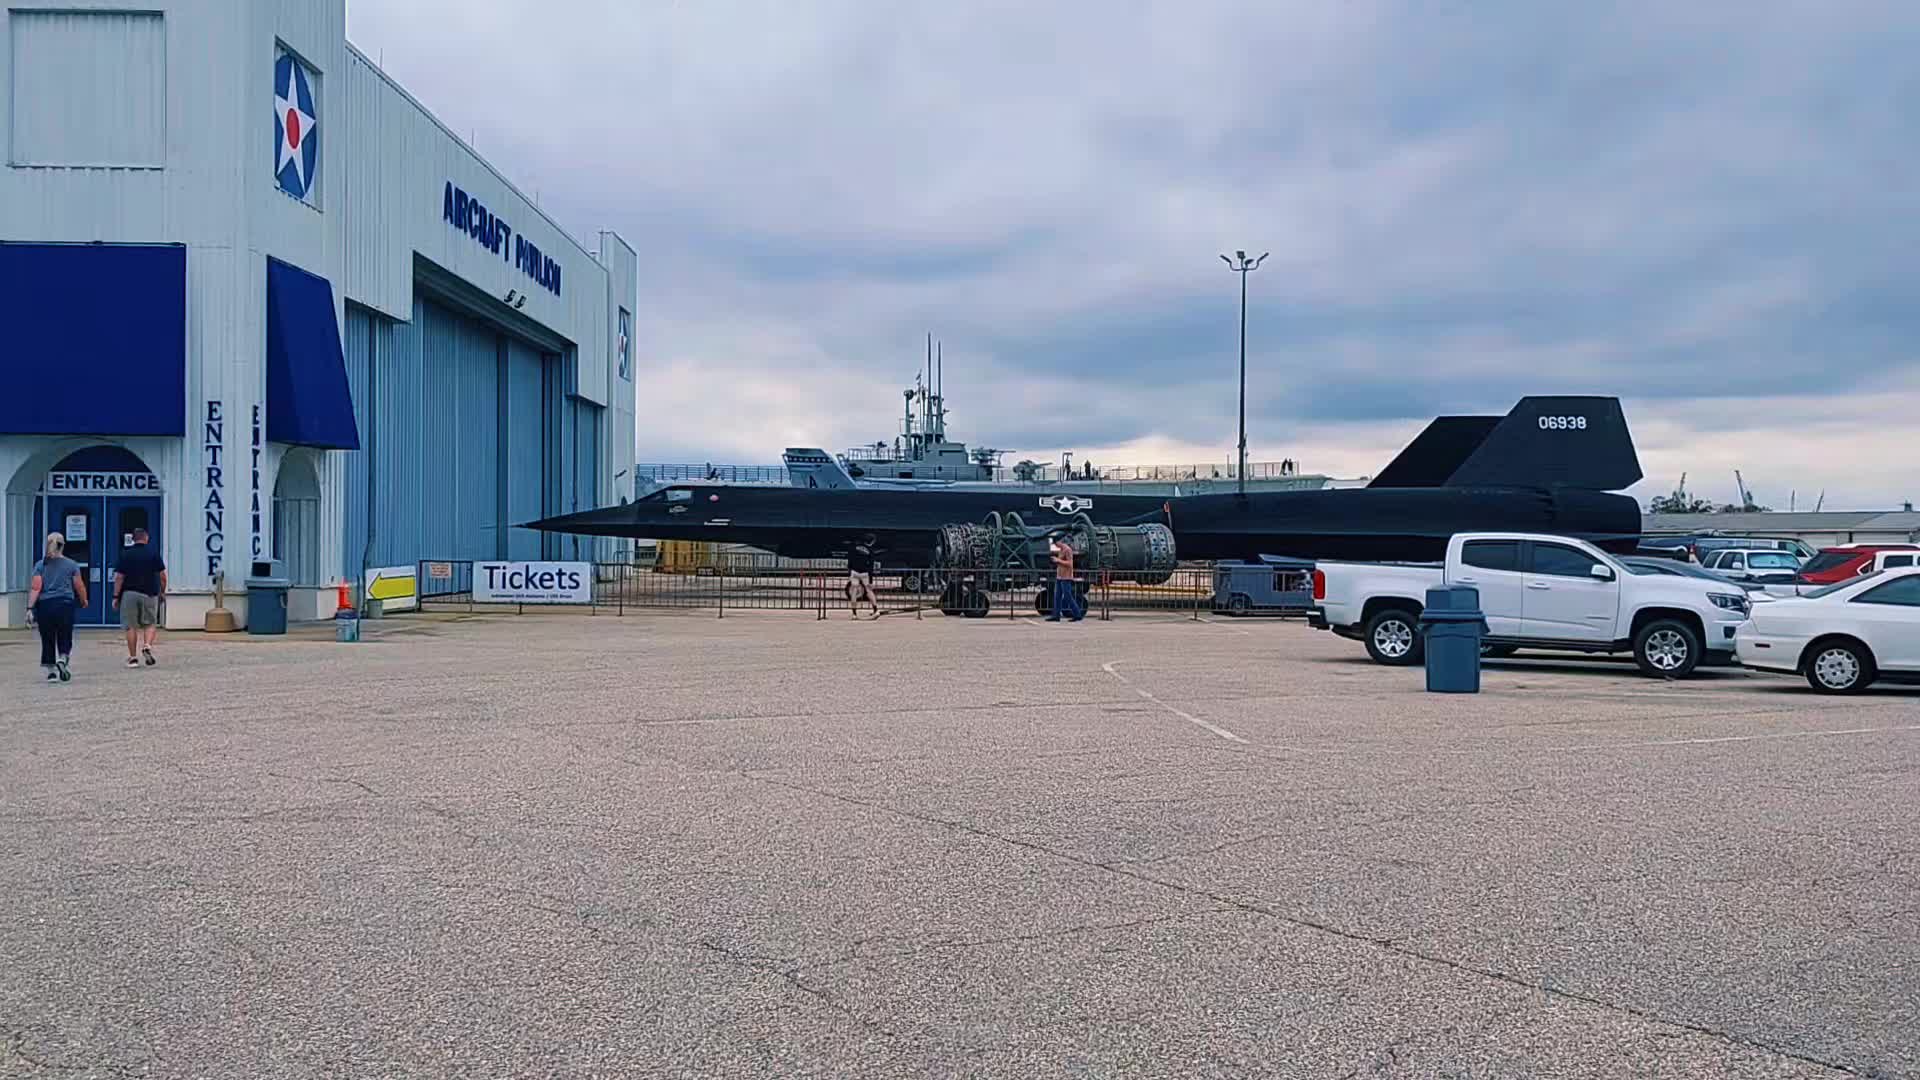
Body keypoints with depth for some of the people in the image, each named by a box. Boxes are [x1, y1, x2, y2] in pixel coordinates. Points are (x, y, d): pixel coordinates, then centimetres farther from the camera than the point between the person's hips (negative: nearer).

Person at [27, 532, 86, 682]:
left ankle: (51, 670, 10)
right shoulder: (72, 565, 1)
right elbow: (80, 586, 4)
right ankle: (62, 659, -20)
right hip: (66, 604, -1)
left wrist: (30, 608, -6)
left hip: (45, 604, 1)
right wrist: (84, 601, 22)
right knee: (65, 639, 6)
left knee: (47, 639, 9)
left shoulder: (40, 565, 2)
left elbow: (35, 588, -5)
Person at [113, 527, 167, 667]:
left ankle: (133, 657, 6)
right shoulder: (153, 553, 0)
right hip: (149, 593, 0)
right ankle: (147, 645, -14)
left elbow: (119, 577, -3)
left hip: (129, 593, 0)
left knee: (131, 626, 6)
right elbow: (163, 575, -2)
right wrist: (163, 591, 12)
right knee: (151, 624, 11)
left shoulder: (125, 554, 1)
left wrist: (116, 596, 1)